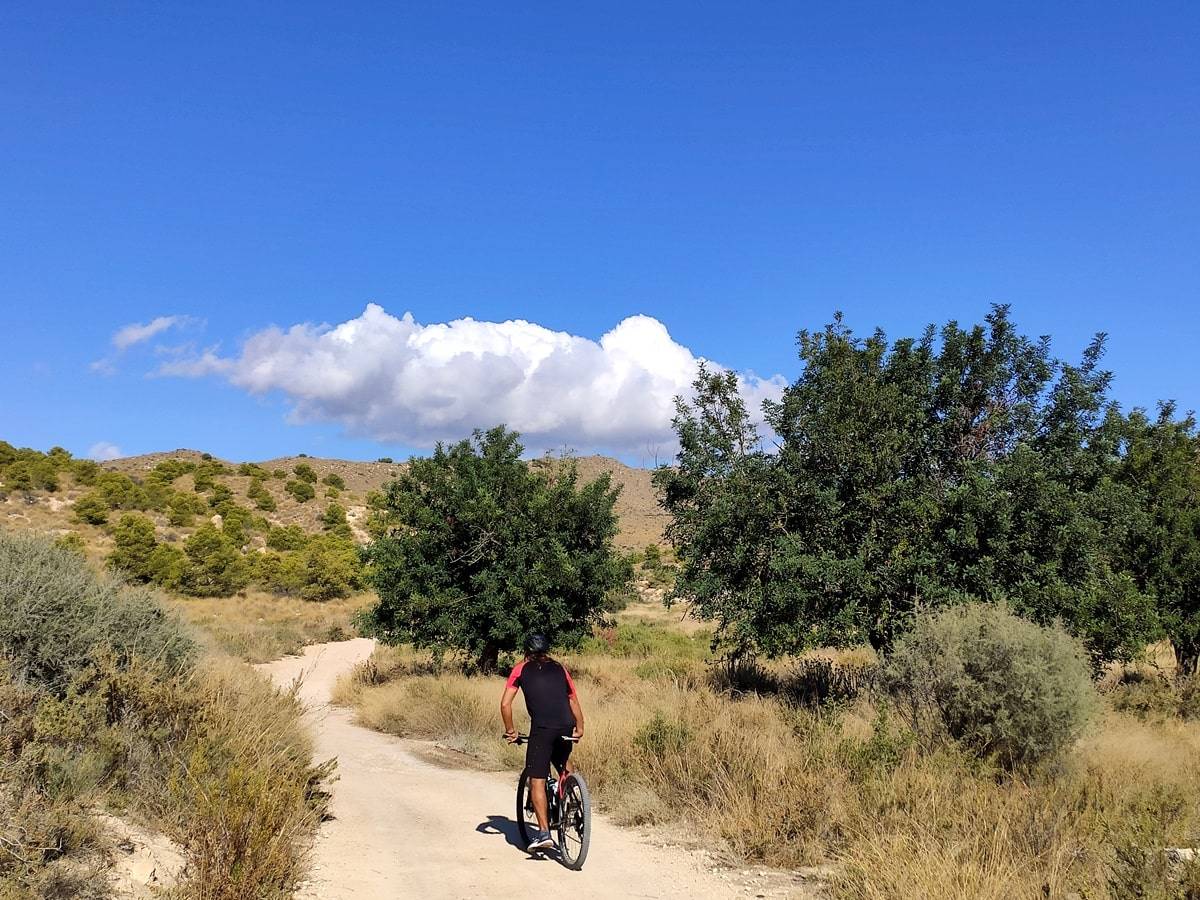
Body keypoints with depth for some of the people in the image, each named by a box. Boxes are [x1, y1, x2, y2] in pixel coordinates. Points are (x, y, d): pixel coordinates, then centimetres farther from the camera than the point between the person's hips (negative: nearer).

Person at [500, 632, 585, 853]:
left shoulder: (521, 669, 15)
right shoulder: (560, 668, 22)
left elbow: (505, 704, 7)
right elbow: (574, 701, 22)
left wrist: (510, 731, 17)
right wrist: (579, 728, 34)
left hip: (542, 728, -4)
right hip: (566, 727, 4)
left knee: (537, 780, 4)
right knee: (563, 761, 32)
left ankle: (544, 832, -4)